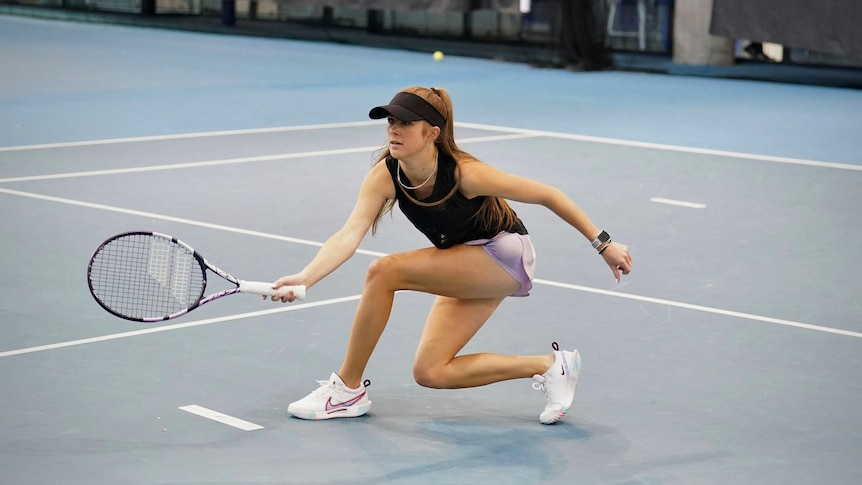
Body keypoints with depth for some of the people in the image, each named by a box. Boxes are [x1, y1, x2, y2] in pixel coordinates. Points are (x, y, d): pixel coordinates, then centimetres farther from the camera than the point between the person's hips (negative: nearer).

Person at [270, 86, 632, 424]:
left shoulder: (464, 173, -29)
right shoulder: (384, 176, -16)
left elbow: (546, 195, -20)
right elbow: (348, 236, -26)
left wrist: (603, 244, -16)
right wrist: (305, 278, -44)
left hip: (503, 255, -7)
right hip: (466, 268, 7)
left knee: (385, 271, -24)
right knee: (430, 373, 1)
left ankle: (348, 389, -10)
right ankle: (549, 365, 10)